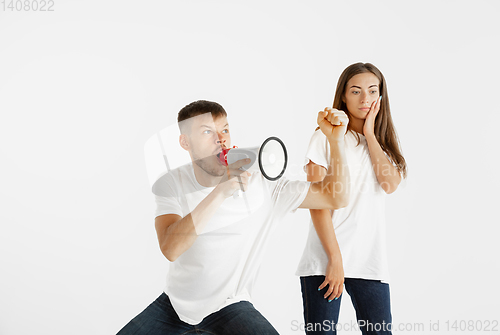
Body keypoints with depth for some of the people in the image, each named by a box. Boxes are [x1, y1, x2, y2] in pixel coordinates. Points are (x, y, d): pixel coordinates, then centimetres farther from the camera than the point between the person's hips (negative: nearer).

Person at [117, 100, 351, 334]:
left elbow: (335, 197, -12)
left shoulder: (262, 185, -14)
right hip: (175, 303, 2)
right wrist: (220, 192, -38)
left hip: (229, 307, -2)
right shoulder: (170, 183, -11)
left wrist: (336, 139, -26)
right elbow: (170, 248, -28)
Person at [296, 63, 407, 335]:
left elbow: (391, 184, -5)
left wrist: (370, 135, -3)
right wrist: (335, 259, -12)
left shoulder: (382, 142, 15)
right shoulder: (326, 138, -1)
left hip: (371, 260, 4)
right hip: (324, 260, -4)